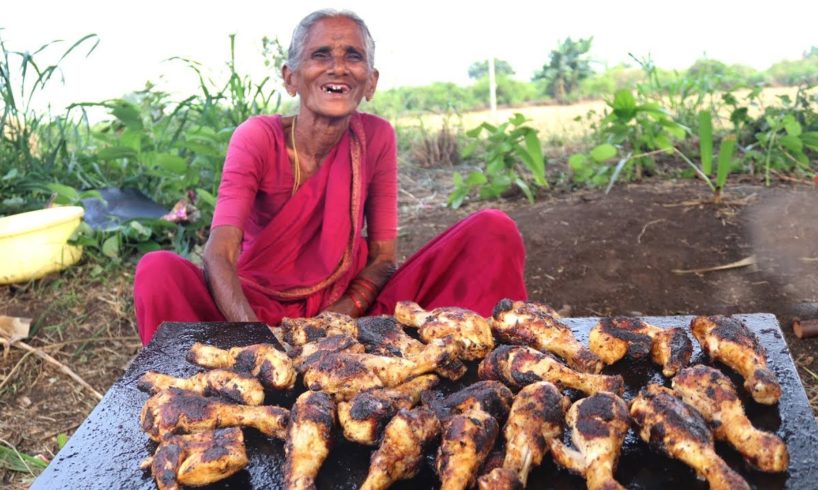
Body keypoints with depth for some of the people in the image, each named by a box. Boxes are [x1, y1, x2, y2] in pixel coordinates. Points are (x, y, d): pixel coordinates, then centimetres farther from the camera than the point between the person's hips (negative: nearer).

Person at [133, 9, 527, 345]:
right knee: (158, 270, -32)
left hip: (348, 310, 2)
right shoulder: (258, 138, -12)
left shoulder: (376, 138, -4)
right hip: (262, 308, -2)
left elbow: (383, 257, -3)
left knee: (494, 232, -15)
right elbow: (219, 256, -23)